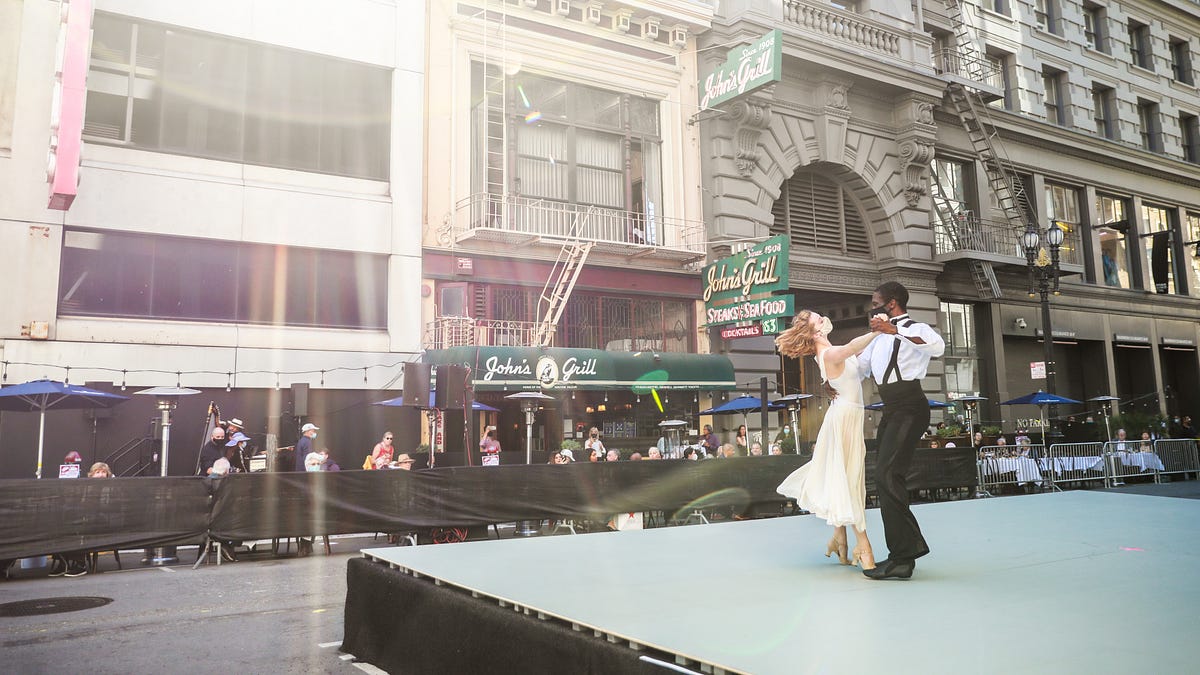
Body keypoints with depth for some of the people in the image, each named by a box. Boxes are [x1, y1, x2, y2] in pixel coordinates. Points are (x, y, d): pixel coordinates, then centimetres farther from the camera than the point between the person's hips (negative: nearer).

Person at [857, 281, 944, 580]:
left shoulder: (914, 329, -6)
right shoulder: (880, 337, 20)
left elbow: (938, 346, -29)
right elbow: (857, 365, 31)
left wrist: (895, 330, -34)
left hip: (909, 407, -10)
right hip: (891, 409, 10)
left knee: (887, 475, -17)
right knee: (886, 477, 13)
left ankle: (902, 559, -14)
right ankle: (911, 544, 26)